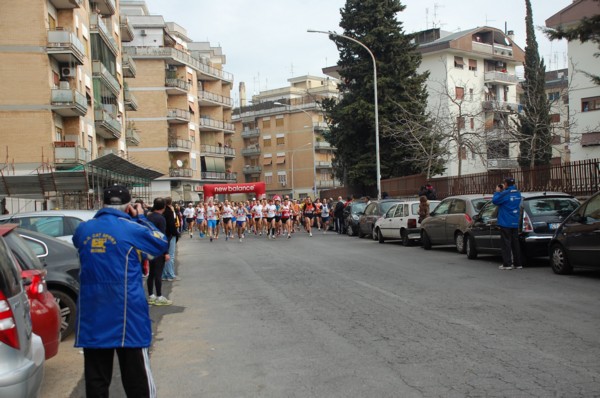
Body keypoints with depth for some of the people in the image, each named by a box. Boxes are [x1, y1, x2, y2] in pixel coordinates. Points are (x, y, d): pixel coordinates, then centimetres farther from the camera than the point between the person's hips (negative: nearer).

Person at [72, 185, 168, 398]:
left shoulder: (83, 229, 3)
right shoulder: (133, 229, -9)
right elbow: (162, 244, 6)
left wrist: (101, 217, 19)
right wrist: (141, 218, 12)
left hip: (92, 316, 4)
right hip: (127, 316, -4)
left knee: (96, 379, 12)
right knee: (137, 379, 6)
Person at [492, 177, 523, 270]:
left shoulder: (505, 194, -16)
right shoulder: (518, 193, 10)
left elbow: (495, 200, -11)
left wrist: (497, 192, 3)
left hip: (505, 223, -7)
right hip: (515, 223, 7)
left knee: (506, 243, -3)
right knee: (515, 243, 12)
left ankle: (507, 264, -4)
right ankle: (518, 263, 15)